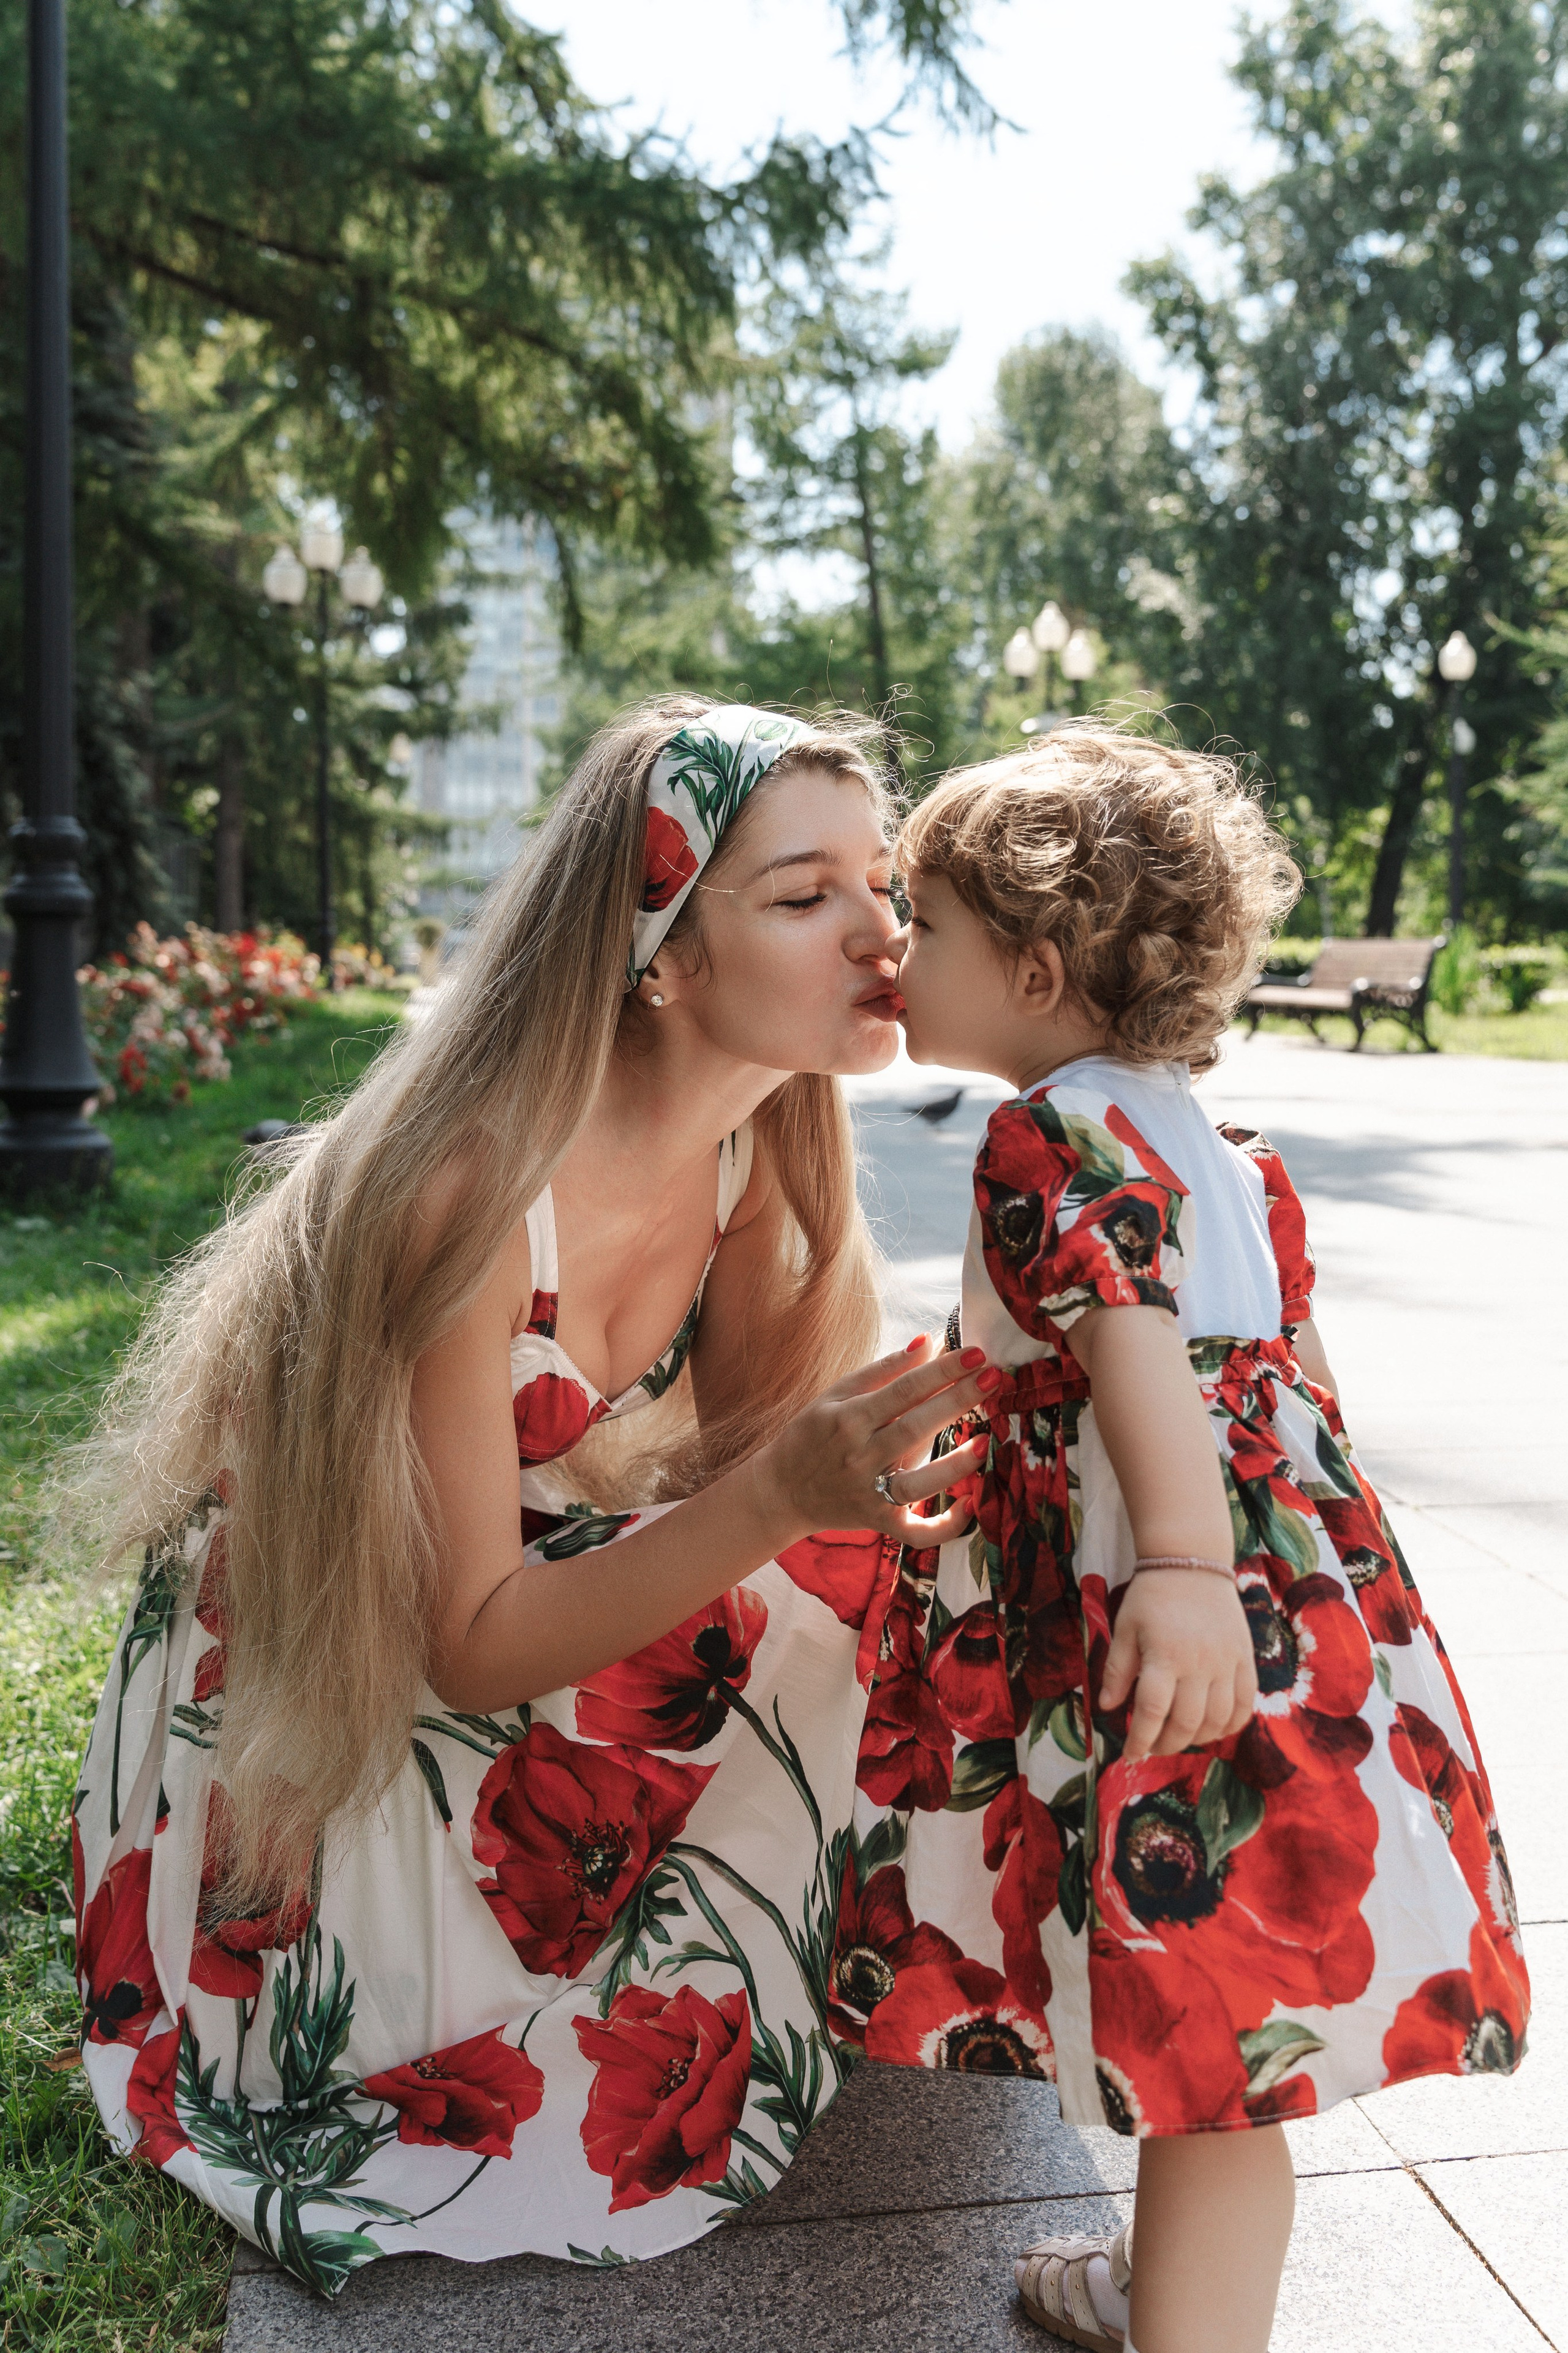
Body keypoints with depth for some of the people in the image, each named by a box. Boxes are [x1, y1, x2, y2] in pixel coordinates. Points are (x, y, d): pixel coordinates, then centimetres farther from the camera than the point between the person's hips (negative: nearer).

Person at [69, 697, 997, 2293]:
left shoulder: (755, 1140, -10)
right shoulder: (470, 1189, -34)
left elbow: (719, 1464, -4)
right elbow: (474, 1644, -28)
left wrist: (883, 1478, -22)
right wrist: (780, 1500, -39)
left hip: (564, 1608, 7)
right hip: (321, 1723, -7)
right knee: (654, 2096, -17)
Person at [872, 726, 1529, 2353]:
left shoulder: (1052, 1130, -10)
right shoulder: (1210, 1141, 18)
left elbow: (1139, 1342, -25)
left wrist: (1182, 1564, -37)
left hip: (1182, 1615, -9)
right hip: (1297, 1591, 10)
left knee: (1203, 2031, -4)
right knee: (1208, 2016, 21)